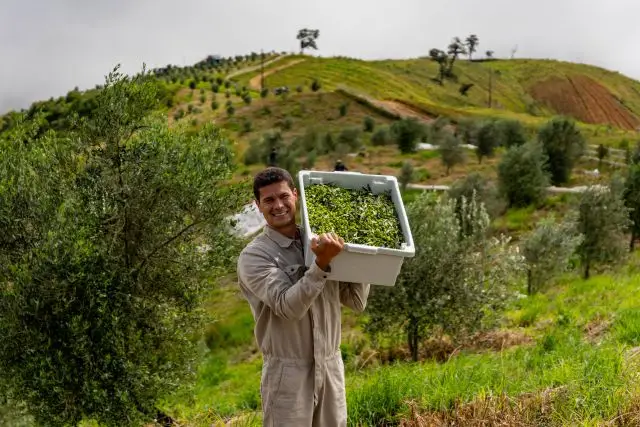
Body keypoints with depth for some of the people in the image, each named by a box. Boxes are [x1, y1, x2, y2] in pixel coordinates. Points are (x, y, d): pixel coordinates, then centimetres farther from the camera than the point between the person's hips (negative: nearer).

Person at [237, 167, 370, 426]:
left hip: (331, 367, 5)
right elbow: (288, 307, -23)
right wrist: (322, 264, -30)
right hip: (288, 372, -5)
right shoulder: (254, 255, -10)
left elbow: (357, 302, 7)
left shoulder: (320, 243, 5)